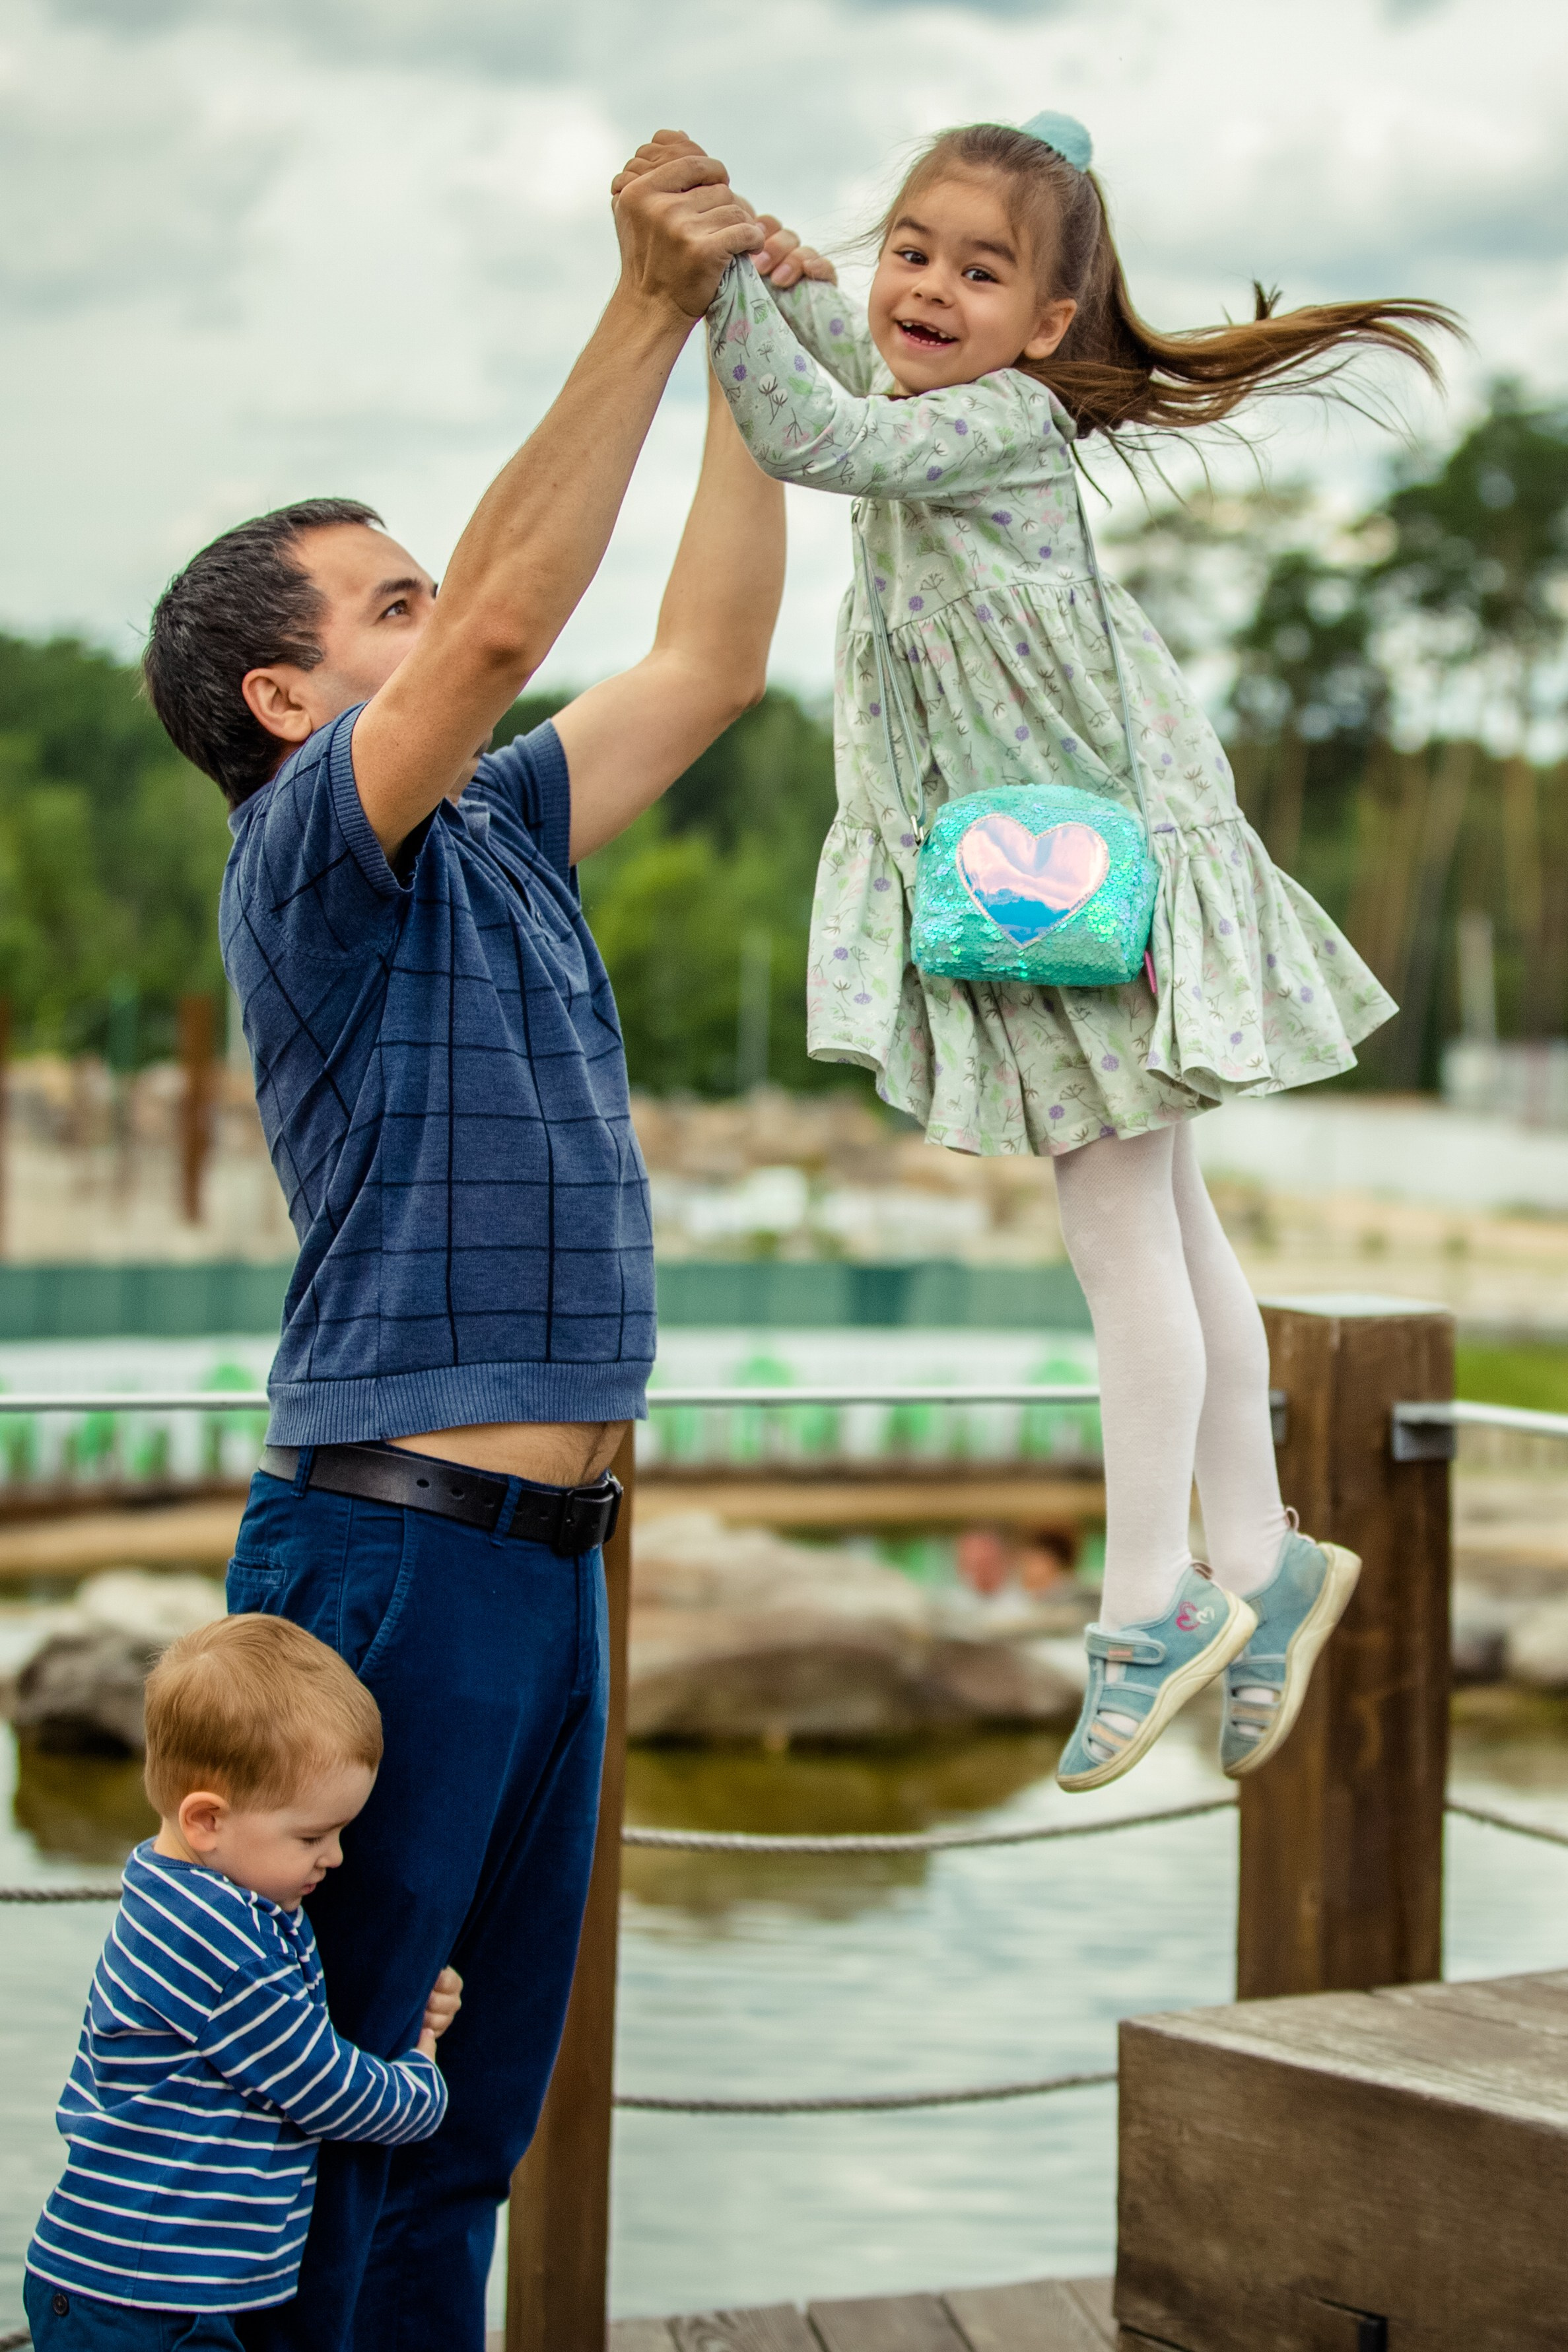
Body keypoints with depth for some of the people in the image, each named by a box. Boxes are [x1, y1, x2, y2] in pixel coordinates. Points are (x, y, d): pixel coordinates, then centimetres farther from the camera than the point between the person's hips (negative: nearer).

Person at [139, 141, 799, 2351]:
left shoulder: (498, 841, 16)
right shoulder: (306, 855, -8)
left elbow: (708, 665, 21)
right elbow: (510, 616, -22)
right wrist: (652, 304, -20)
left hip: (543, 1561, 9)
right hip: (394, 1547, -9)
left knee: (477, 2092, 13)